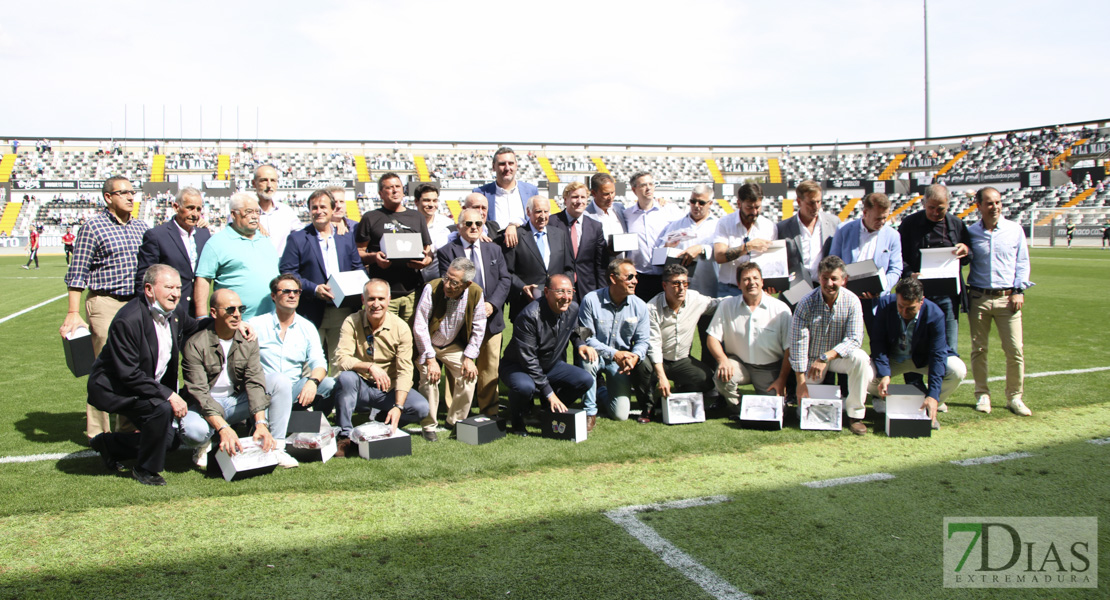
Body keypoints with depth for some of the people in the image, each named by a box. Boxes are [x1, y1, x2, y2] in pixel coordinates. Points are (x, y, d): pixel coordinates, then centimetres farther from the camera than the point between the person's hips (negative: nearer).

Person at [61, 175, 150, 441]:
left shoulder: (141, 227, 12)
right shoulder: (92, 227, -3)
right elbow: (77, 273, -4)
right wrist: (73, 313, -10)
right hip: (105, 303, -5)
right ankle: (100, 433, 7)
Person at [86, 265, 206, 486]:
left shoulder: (173, 314, -3)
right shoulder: (128, 321, -27)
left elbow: (195, 328, 19)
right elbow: (129, 374, -27)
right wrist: (168, 395, -30)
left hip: (151, 386, 8)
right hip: (113, 388, -8)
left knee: (168, 438, 4)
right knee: (161, 408, -31)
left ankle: (108, 444, 30)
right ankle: (145, 470, -6)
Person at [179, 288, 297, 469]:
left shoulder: (248, 340, -5)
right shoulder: (195, 345, -17)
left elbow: (255, 382, -15)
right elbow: (199, 393, -24)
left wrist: (260, 424, -30)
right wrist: (223, 428, -39)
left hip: (238, 401, 4)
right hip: (207, 405, -4)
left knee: (279, 381, -18)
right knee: (193, 431, -38)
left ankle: (276, 447, -17)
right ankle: (204, 444, 2)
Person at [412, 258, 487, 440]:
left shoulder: (476, 293, -17)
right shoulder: (432, 288, -27)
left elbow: (478, 329, -5)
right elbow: (420, 326, -23)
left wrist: (469, 357, -11)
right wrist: (430, 359, -23)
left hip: (453, 346, 3)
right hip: (427, 345, -3)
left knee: (469, 376, -11)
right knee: (430, 378, -22)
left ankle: (455, 421, 9)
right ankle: (429, 426, -4)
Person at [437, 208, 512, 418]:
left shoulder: (494, 249, 13)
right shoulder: (446, 252, 0)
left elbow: (505, 280, 6)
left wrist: (492, 304, -10)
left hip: (490, 318, 4)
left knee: (490, 366, 6)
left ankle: (489, 411, 15)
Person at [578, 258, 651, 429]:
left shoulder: (640, 306, -5)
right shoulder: (591, 300, -15)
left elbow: (642, 340, 0)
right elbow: (586, 338, -15)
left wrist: (634, 356, -24)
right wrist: (613, 354, -27)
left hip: (621, 361, 2)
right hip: (597, 355, -2)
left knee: (621, 414, -9)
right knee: (588, 359, -40)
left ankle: (602, 394, 29)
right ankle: (590, 412, -18)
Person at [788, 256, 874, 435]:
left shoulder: (852, 301, -14)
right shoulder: (807, 303, -17)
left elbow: (854, 339, -18)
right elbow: (798, 342, -18)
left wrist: (826, 357, -33)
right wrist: (801, 382, -21)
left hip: (839, 355, 1)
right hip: (812, 359, -1)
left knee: (859, 358, -33)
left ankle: (855, 414, -17)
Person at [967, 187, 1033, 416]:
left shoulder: (1015, 230, 7)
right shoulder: (970, 232, 6)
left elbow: (1022, 262, 9)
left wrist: (1019, 290, -1)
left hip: (1007, 298, 0)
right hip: (978, 298, 0)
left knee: (1015, 350, -4)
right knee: (978, 349, 4)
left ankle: (1014, 397, 9)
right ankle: (982, 395, 15)